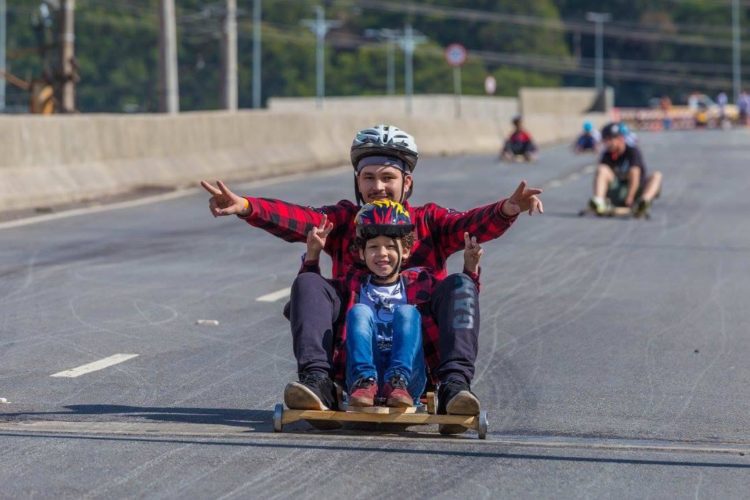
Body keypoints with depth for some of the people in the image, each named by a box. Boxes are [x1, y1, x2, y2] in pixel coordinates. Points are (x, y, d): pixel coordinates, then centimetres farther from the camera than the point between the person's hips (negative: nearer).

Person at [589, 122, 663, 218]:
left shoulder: (633, 152, -9)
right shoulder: (607, 155, 1)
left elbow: (634, 177, -20)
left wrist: (629, 198, -30)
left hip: (636, 192, -2)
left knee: (657, 176, -25)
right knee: (602, 170, -17)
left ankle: (644, 201, -58)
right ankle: (599, 202, -39)